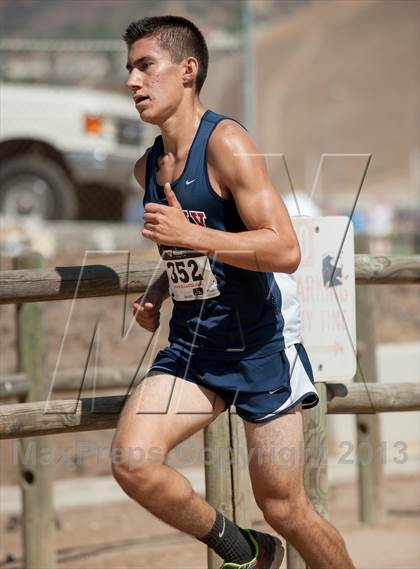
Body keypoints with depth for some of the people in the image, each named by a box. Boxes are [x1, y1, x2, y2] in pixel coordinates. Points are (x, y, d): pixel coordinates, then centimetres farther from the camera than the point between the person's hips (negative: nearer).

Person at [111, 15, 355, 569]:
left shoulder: (226, 144, -14)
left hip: (259, 346, -6)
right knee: (131, 463, -17)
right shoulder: (149, 167, 9)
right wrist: (156, 293, 7)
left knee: (284, 508, 0)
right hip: (192, 345, 6)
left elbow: (285, 250, -22)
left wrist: (189, 234, -26)